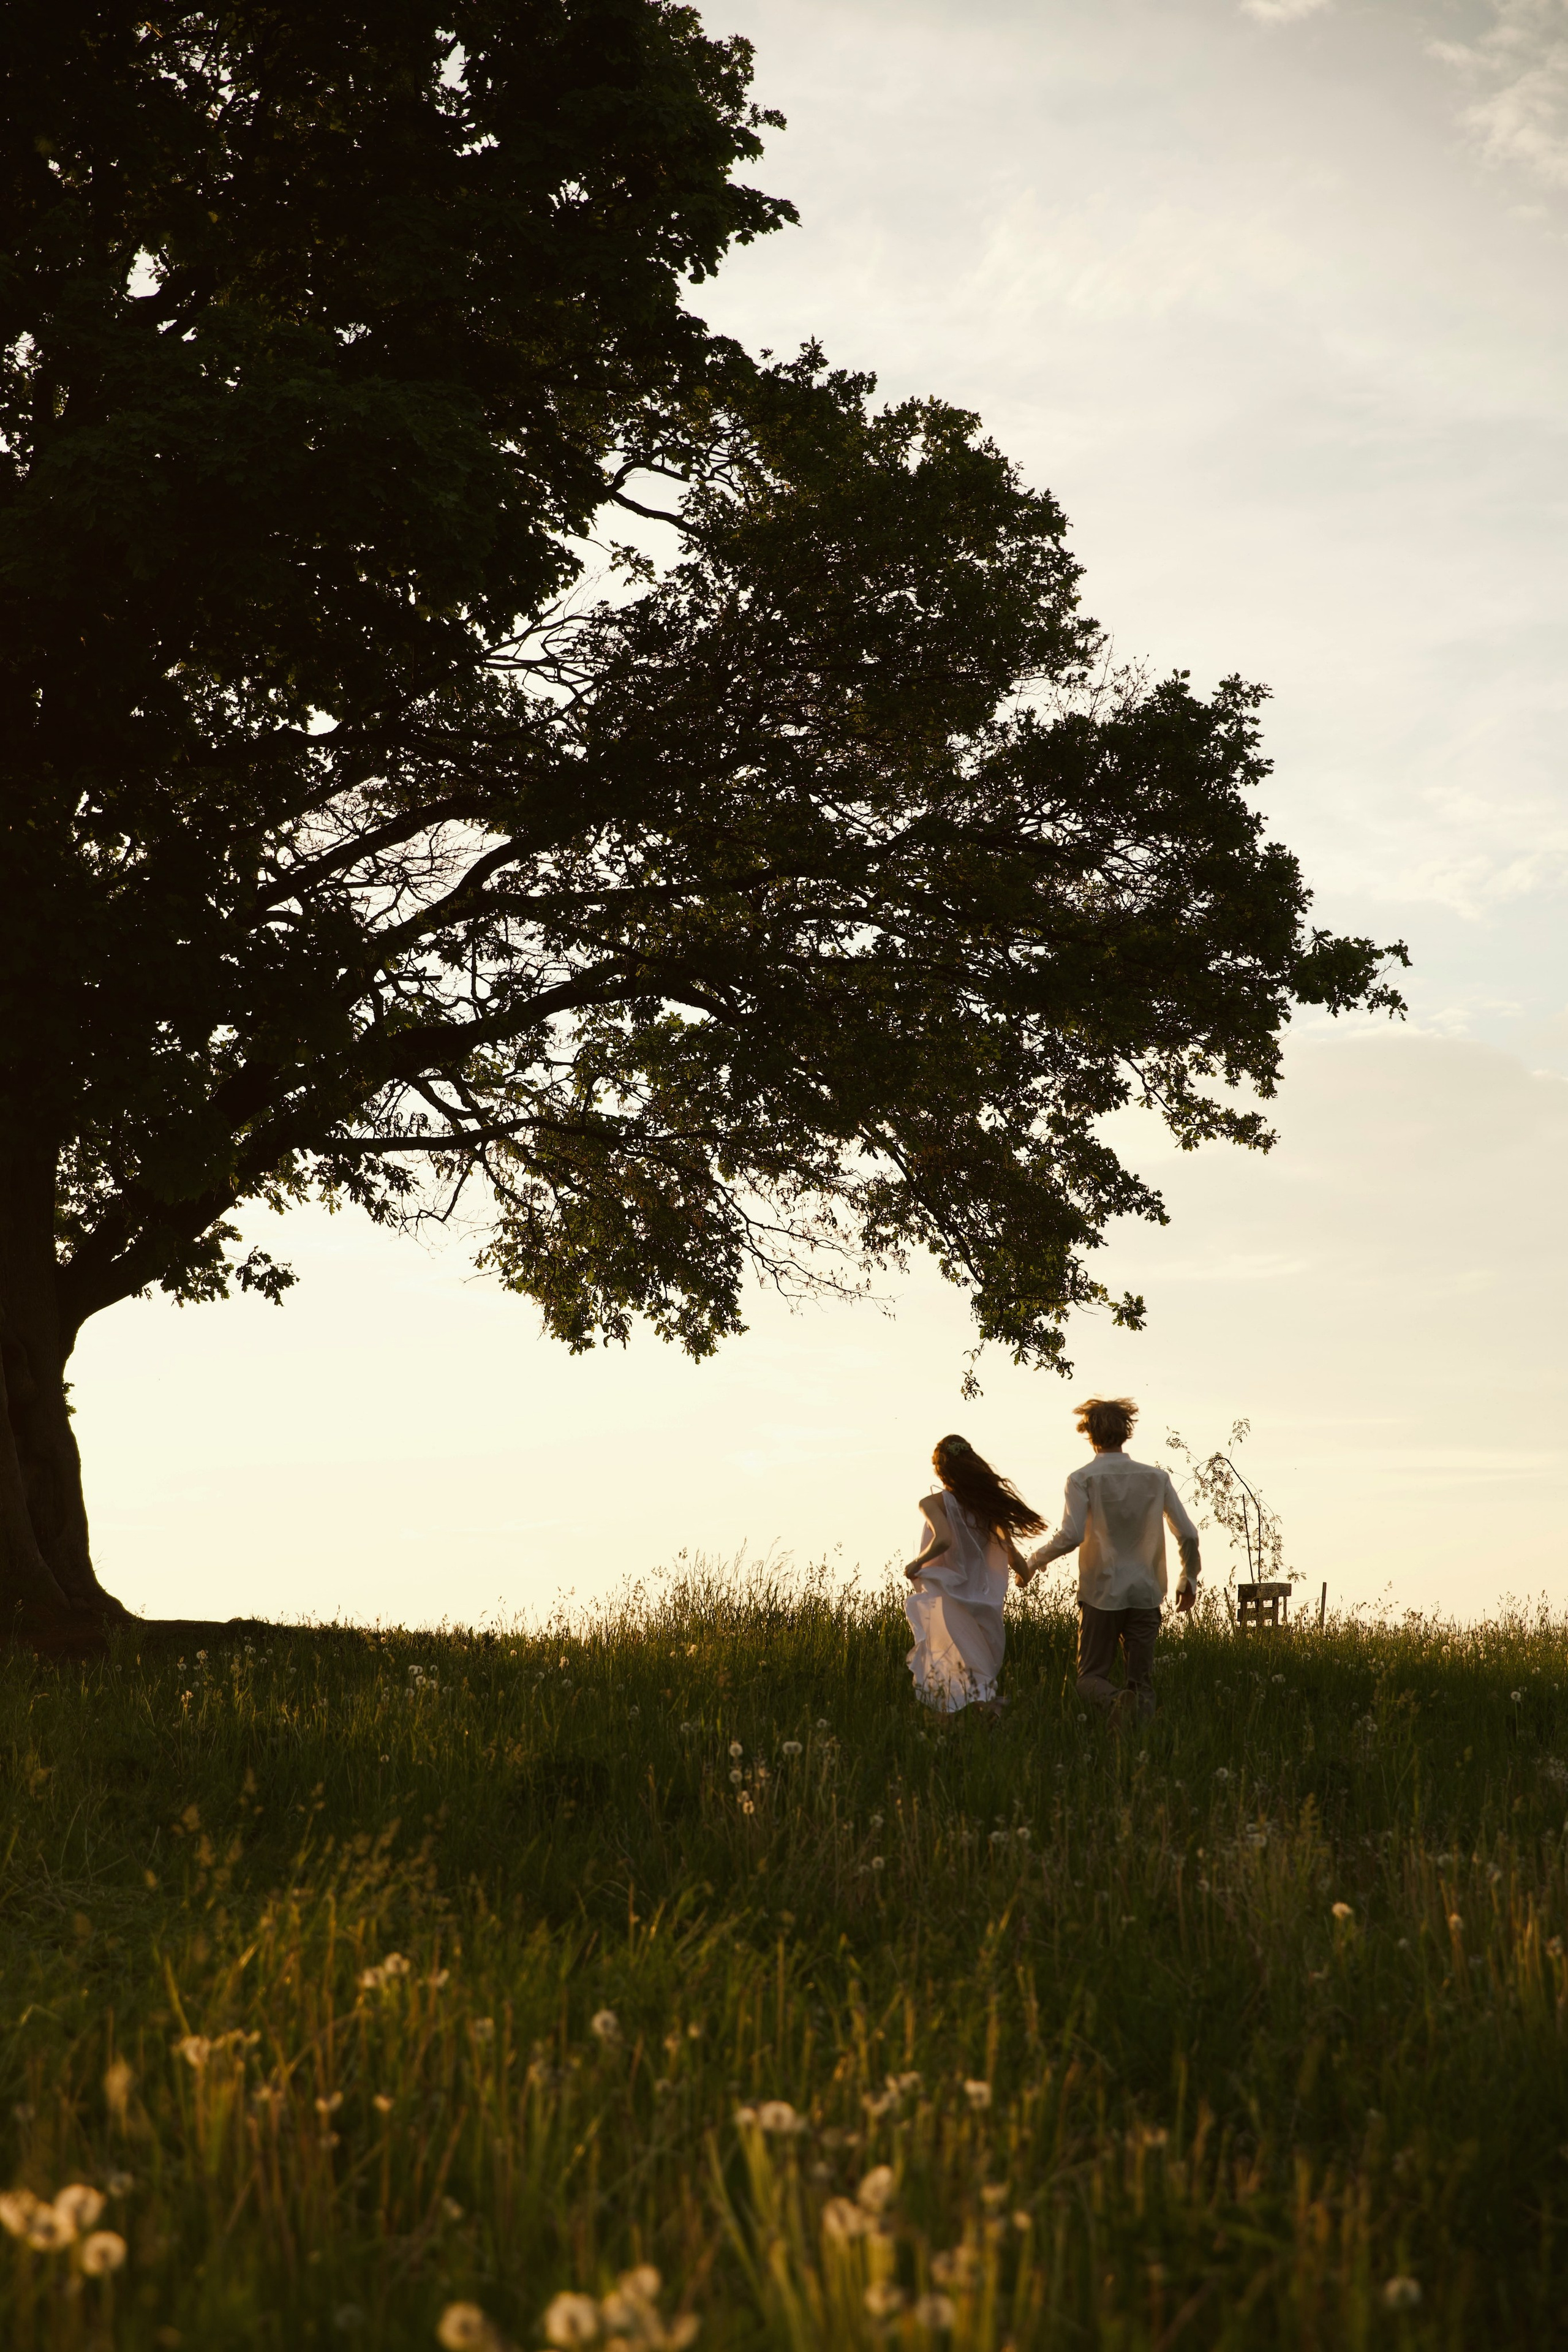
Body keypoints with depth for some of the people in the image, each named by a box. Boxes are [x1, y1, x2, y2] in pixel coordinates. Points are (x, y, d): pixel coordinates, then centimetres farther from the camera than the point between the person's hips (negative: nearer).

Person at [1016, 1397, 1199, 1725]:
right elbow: (1187, 1535, 3)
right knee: (1143, 1681, 8)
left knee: (1091, 1677, 4)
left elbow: (1070, 1537, -15)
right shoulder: (1156, 1478, 6)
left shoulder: (1083, 1479, -4)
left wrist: (1032, 1563, 1)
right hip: (1146, 1594, 3)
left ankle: (1114, 1700, -28)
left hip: (1102, 1593, -3)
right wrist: (1188, 1582, 19)